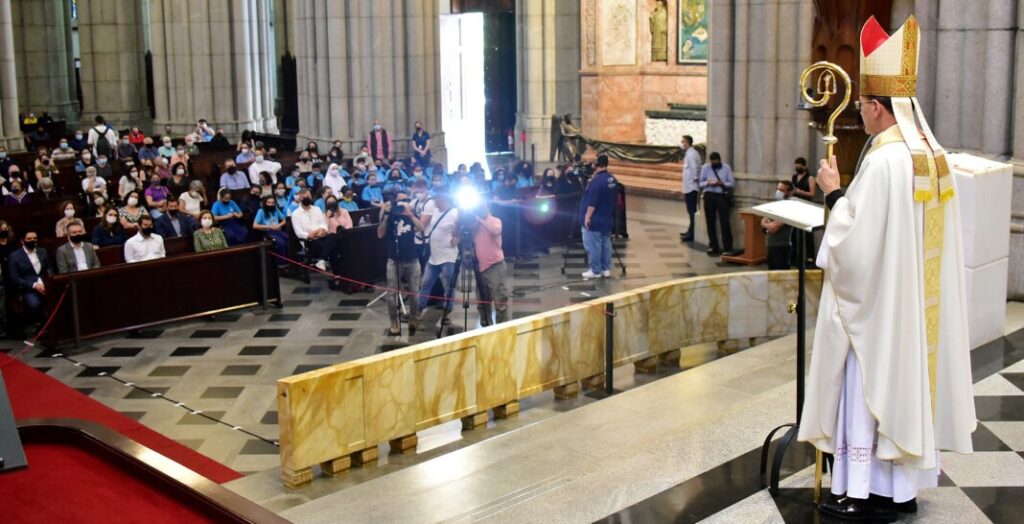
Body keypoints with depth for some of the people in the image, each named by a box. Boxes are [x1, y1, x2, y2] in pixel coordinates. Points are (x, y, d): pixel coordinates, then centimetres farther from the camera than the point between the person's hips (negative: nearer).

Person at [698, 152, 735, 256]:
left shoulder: (726, 168, 5)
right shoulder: (706, 168, 8)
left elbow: (732, 183, 1)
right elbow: (700, 183, 8)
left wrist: (722, 183, -16)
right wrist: (707, 183, -13)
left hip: (721, 196, -2)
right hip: (709, 196, 2)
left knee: (724, 222, -7)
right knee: (710, 222, 6)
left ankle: (727, 247, -6)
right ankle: (713, 246, 16)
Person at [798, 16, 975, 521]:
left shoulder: (884, 161, -21)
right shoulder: (935, 157, 6)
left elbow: (855, 239, -20)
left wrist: (834, 193, -7)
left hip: (878, 305, -8)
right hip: (919, 305, 8)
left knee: (870, 387, 2)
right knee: (908, 384, 14)